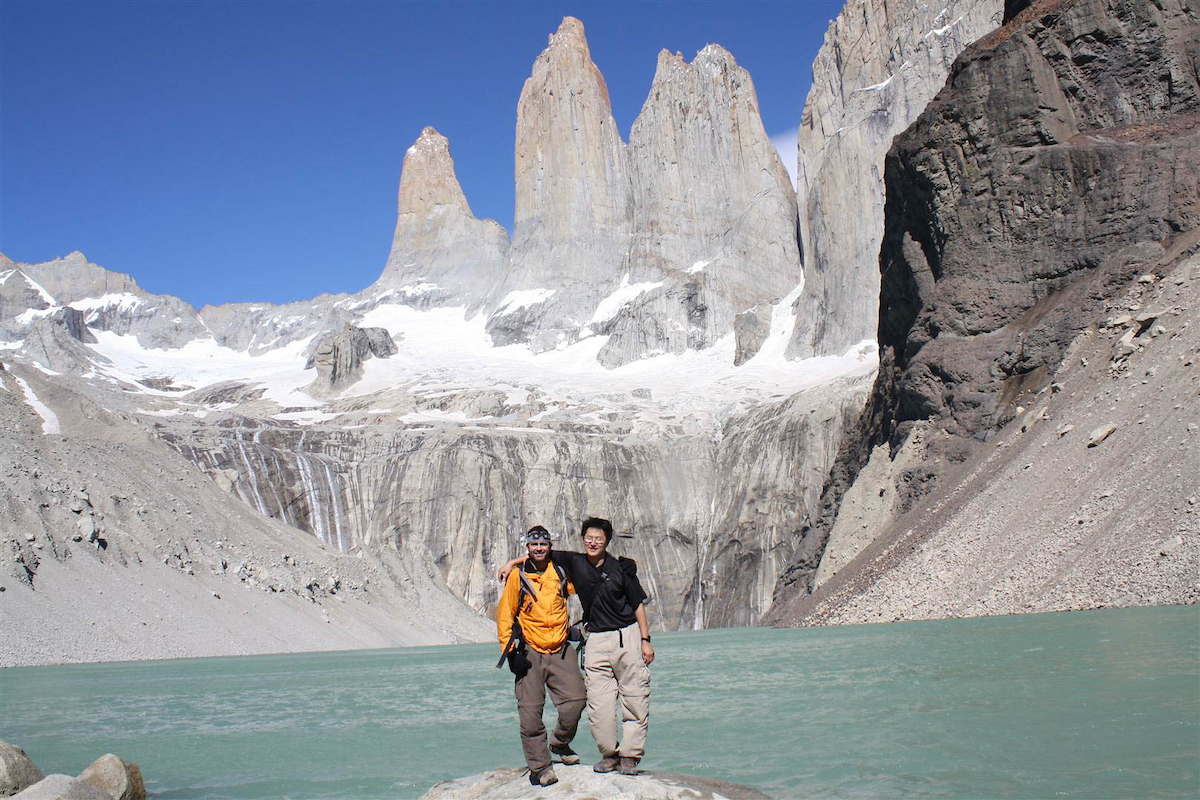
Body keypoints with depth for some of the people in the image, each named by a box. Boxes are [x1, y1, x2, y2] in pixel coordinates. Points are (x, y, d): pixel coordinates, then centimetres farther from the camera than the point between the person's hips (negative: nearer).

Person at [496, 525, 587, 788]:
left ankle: (560, 743, 22)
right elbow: (505, 615, 2)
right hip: (530, 653, -2)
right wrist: (509, 649, -3)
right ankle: (539, 766, 8)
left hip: (560, 651, 2)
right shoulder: (517, 576, -1)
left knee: (575, 701, -6)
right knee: (530, 712, -6)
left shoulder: (560, 573, 5)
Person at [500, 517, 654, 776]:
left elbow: (638, 604, 2)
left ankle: (629, 757, 9)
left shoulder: (621, 569, -3)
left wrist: (645, 640, -1)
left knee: (635, 700, -1)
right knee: (598, 703, -3)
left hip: (628, 636, -2)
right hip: (596, 640, 2)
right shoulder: (575, 563, 3)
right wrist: (513, 562, 4)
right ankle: (609, 754, 13)